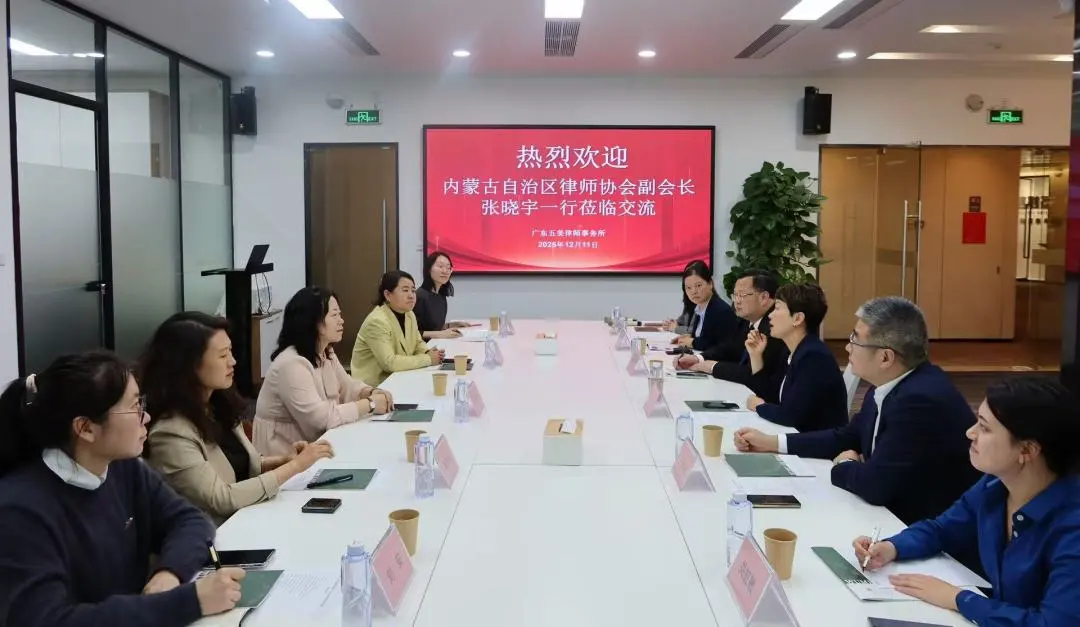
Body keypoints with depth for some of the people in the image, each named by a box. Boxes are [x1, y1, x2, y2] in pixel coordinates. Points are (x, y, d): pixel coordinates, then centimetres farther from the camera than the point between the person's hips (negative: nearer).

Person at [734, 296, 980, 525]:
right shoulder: (891, 383, -1)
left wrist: (844, 466, -7)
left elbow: (874, 485, -29)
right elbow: (847, 437, 13)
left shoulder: (922, 400, -29)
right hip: (895, 510, 8)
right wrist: (771, 442, 7)